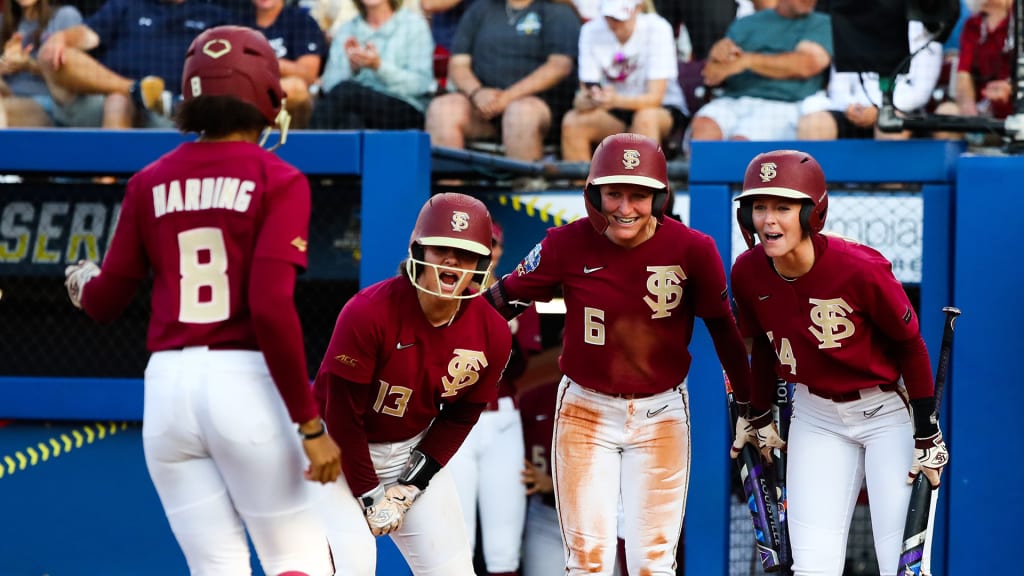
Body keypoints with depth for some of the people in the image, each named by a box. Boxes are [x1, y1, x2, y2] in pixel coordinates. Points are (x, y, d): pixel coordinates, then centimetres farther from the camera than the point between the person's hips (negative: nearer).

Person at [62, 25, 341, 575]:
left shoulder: (150, 183, 9)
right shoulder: (278, 182, -4)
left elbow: (103, 302, 14)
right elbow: (272, 308, -14)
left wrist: (81, 281, 38)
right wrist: (310, 423, -11)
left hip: (166, 383, 4)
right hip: (245, 382, -4)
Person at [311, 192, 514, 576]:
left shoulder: (492, 335, -13)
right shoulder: (368, 313, -27)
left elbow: (460, 416, 0)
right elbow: (343, 413, -20)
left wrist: (411, 485, -7)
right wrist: (370, 494, -16)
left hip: (413, 452, 5)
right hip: (342, 448, -5)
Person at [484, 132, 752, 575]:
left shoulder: (692, 249, -12)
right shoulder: (568, 245, -12)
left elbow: (722, 327, 0)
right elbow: (506, 297, -2)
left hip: (661, 416, 0)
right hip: (586, 411, 0)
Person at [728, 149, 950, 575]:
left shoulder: (860, 268, -25)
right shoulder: (747, 273, -11)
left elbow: (909, 344, -11)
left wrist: (927, 435, -8)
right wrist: (758, 416, 18)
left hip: (887, 414, -4)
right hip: (815, 417, 4)